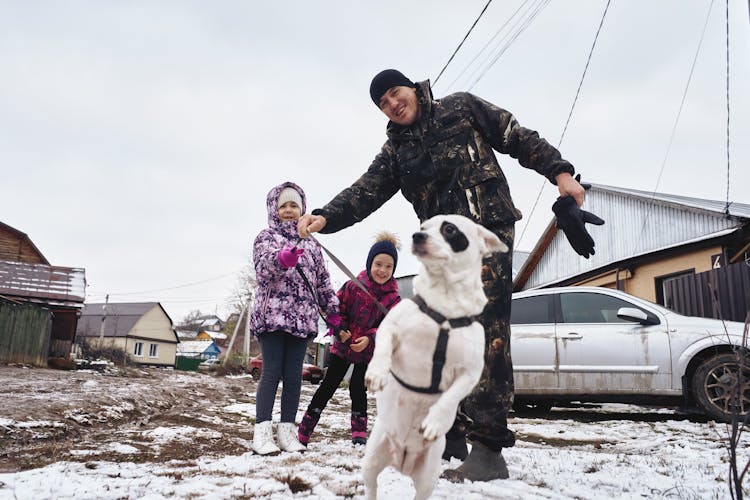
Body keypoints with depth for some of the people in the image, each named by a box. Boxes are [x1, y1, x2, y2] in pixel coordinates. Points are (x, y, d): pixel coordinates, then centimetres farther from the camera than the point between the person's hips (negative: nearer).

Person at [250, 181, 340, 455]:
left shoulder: (310, 243, 19)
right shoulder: (266, 237, 6)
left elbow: (322, 279, 20)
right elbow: (263, 266, -15)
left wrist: (333, 310, 15)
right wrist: (281, 259, -36)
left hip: (302, 317, 4)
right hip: (271, 314, -4)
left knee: (293, 375, 4)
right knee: (272, 372, -7)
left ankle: (287, 430, 11)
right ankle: (262, 431, -2)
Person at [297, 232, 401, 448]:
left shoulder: (393, 298, -7)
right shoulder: (353, 286, -12)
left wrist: (370, 338, -24)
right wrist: (340, 330, -21)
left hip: (368, 351, 1)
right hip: (342, 347, 0)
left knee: (358, 388, 3)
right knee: (328, 386, 2)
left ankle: (359, 432, 20)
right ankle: (304, 431, 9)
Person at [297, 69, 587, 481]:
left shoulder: (461, 108, 10)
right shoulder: (395, 151, 18)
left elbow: (518, 138, 8)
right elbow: (365, 191, 5)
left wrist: (559, 171, -4)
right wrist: (326, 217, -13)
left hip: (488, 231, -5)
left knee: (486, 336, -15)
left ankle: (489, 450, -13)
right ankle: (448, 445, 12)